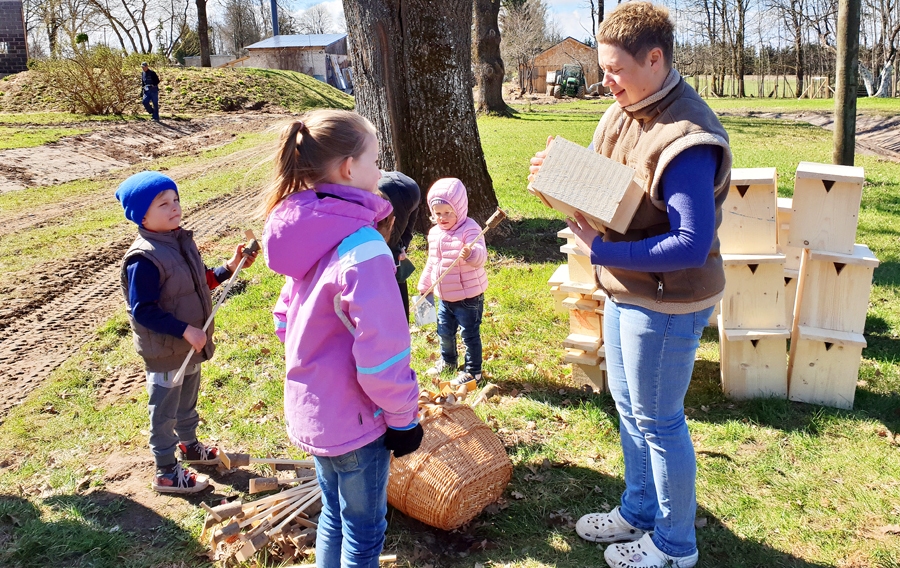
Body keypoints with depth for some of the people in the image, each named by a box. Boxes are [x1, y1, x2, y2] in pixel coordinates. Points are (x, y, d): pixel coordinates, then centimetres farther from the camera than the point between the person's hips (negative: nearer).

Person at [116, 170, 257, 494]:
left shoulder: (181, 240, 1)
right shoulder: (144, 259, -27)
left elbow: (199, 282, 13)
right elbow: (142, 310, -27)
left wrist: (229, 269, 0)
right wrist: (185, 331, -28)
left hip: (192, 344, 8)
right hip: (164, 352, -8)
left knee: (188, 402, 27)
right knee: (165, 413, 9)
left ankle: (189, 446, 49)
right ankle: (166, 473, 25)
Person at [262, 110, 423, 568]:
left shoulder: (301, 236, 0)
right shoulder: (363, 250, -27)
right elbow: (382, 353, -26)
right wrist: (403, 418, -12)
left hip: (308, 410, 8)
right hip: (354, 419, -8)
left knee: (334, 514, 26)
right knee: (364, 530, 13)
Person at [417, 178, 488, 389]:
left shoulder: (469, 229, -19)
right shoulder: (434, 233, 4)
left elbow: (480, 256, -35)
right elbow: (431, 262, 17)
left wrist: (471, 253, -57)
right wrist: (424, 286, 21)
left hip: (469, 297, -7)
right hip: (445, 297, 7)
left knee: (470, 334, 4)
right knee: (444, 331, 21)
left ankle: (473, 372, 18)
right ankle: (448, 360, 44)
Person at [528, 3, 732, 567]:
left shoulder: (685, 139, -26)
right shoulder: (622, 113, 3)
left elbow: (692, 244, -30)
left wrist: (600, 251, -28)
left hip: (666, 303, -9)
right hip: (625, 290, 9)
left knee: (658, 421, 7)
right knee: (628, 406, 22)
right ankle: (638, 512, 43)